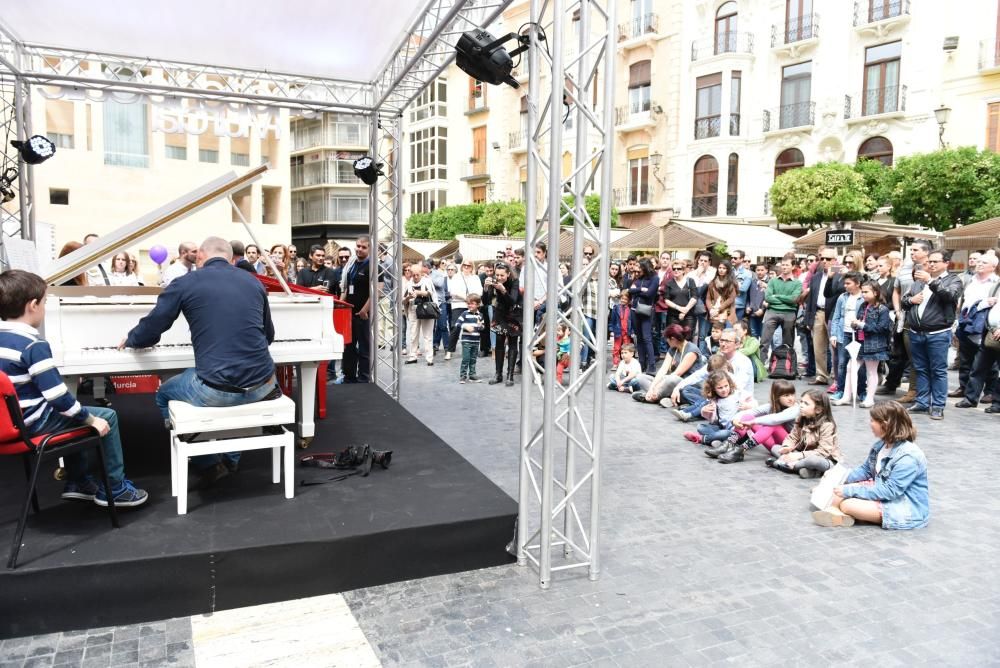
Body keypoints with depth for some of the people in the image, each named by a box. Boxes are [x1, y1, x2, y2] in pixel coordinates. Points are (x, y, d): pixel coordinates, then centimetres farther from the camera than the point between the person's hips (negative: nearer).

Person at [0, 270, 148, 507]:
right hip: (34, 423, -9)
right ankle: (115, 489, 9)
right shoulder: (34, 345, -23)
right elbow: (58, 397, -26)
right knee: (108, 416, 1)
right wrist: (91, 419, -14)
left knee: (80, 414, 29)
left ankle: (78, 481, 32)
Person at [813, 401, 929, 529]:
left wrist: (850, 491, -26)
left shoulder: (908, 457, -26)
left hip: (907, 509, -10)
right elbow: (865, 470, 14)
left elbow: (890, 491, -28)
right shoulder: (881, 445, 2)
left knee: (848, 504, -26)